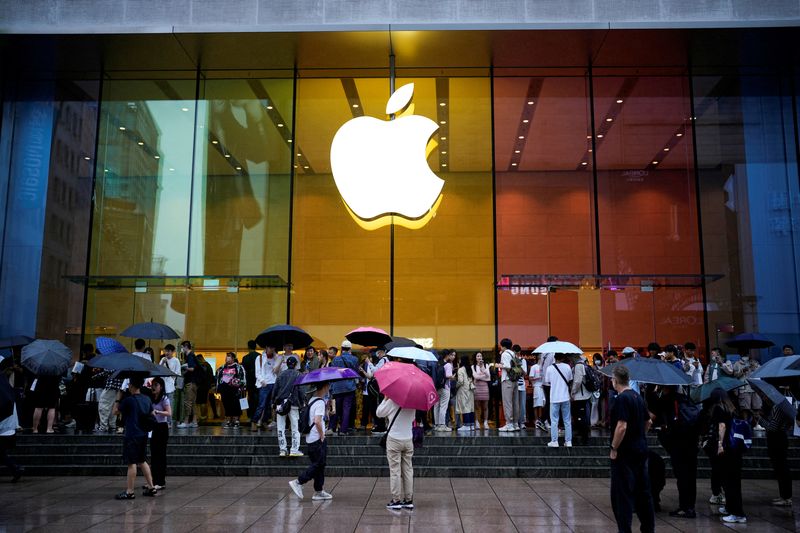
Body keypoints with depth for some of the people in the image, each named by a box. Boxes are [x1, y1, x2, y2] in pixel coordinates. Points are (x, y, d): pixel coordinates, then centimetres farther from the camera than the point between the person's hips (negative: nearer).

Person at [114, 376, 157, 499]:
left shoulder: (128, 400, -15)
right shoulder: (147, 399, 6)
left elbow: (116, 411, -1)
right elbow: (151, 414, 15)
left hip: (132, 436, -7)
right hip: (143, 435, 7)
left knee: (131, 463, -3)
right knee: (142, 461, 16)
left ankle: (129, 492, 2)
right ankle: (151, 487, 18)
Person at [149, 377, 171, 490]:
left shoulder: (164, 399, -9)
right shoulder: (151, 399, 11)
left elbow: (169, 413, -20)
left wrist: (157, 411, -30)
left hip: (162, 427, -7)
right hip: (153, 427, 7)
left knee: (160, 454, -3)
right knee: (153, 454, 9)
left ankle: (161, 482, 2)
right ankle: (154, 481, 17)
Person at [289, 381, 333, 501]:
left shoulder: (312, 399, 12)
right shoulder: (320, 402, -16)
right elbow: (317, 421, -27)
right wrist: (322, 435, -15)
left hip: (310, 438, 9)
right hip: (317, 440, -9)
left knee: (319, 465, 12)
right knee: (318, 465, -3)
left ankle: (319, 491, 15)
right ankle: (298, 482, -4)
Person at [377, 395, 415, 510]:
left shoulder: (392, 401, -14)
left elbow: (379, 413, -2)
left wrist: (385, 399, 7)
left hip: (394, 440, -4)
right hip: (408, 440, 5)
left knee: (395, 471, 2)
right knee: (408, 470, 10)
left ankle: (396, 500, 3)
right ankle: (409, 500, 14)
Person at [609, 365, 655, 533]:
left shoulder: (621, 399, -17)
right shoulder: (638, 397, 10)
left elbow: (621, 426, -24)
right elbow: (648, 422, 19)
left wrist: (614, 448, -16)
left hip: (625, 452, -9)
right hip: (641, 450, 9)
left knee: (622, 494, -3)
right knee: (643, 491, 17)